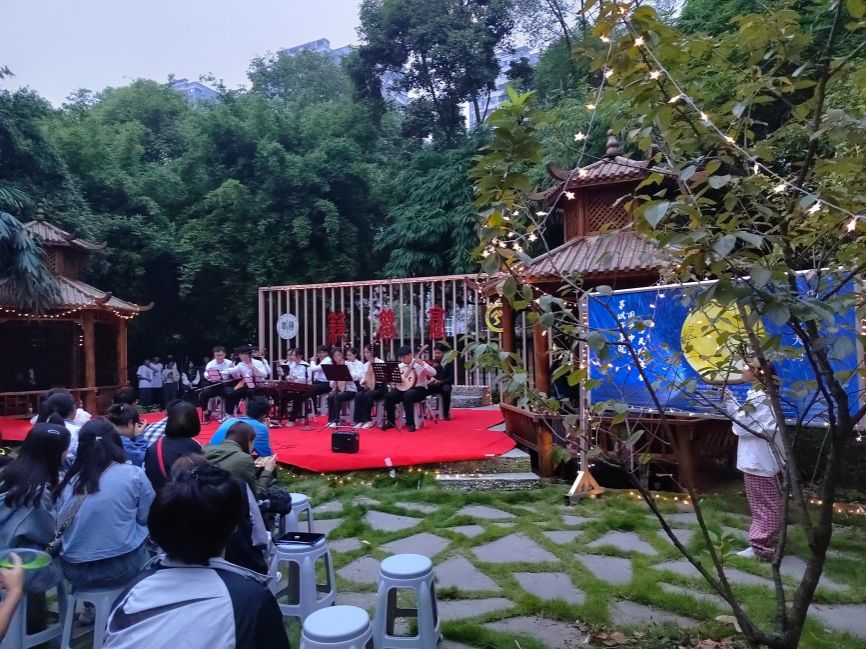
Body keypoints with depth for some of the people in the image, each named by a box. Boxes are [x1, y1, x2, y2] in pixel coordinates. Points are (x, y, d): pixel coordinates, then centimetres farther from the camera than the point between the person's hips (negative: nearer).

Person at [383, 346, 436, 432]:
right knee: (389, 396, -19)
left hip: (419, 389, -5)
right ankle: (390, 422, -5)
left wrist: (422, 364, -29)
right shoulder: (400, 366, 10)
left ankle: (410, 423, -26)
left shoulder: (419, 364, -7)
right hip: (403, 388, 5)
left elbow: (433, 373, -20)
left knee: (407, 395, -37)